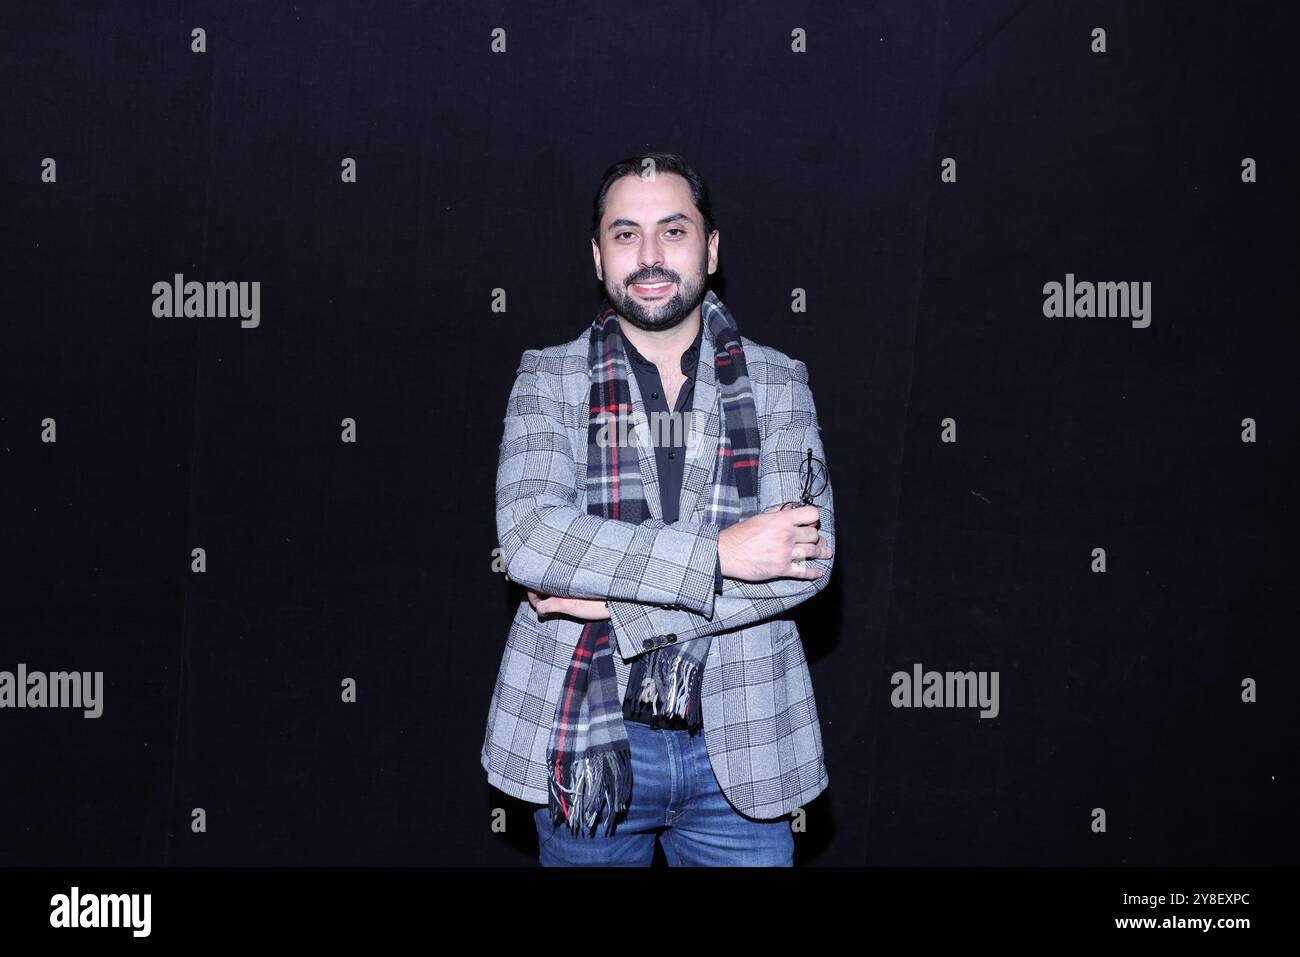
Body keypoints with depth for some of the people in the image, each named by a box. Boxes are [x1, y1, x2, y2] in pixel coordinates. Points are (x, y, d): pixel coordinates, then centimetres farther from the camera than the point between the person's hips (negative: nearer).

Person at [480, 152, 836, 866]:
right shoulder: (550, 379, 0)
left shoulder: (777, 382, 2)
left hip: (741, 746, 1)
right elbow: (528, 535, -16)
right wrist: (715, 553, -21)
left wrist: (618, 601, -16)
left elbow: (808, 559, -9)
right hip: (585, 741, 0)